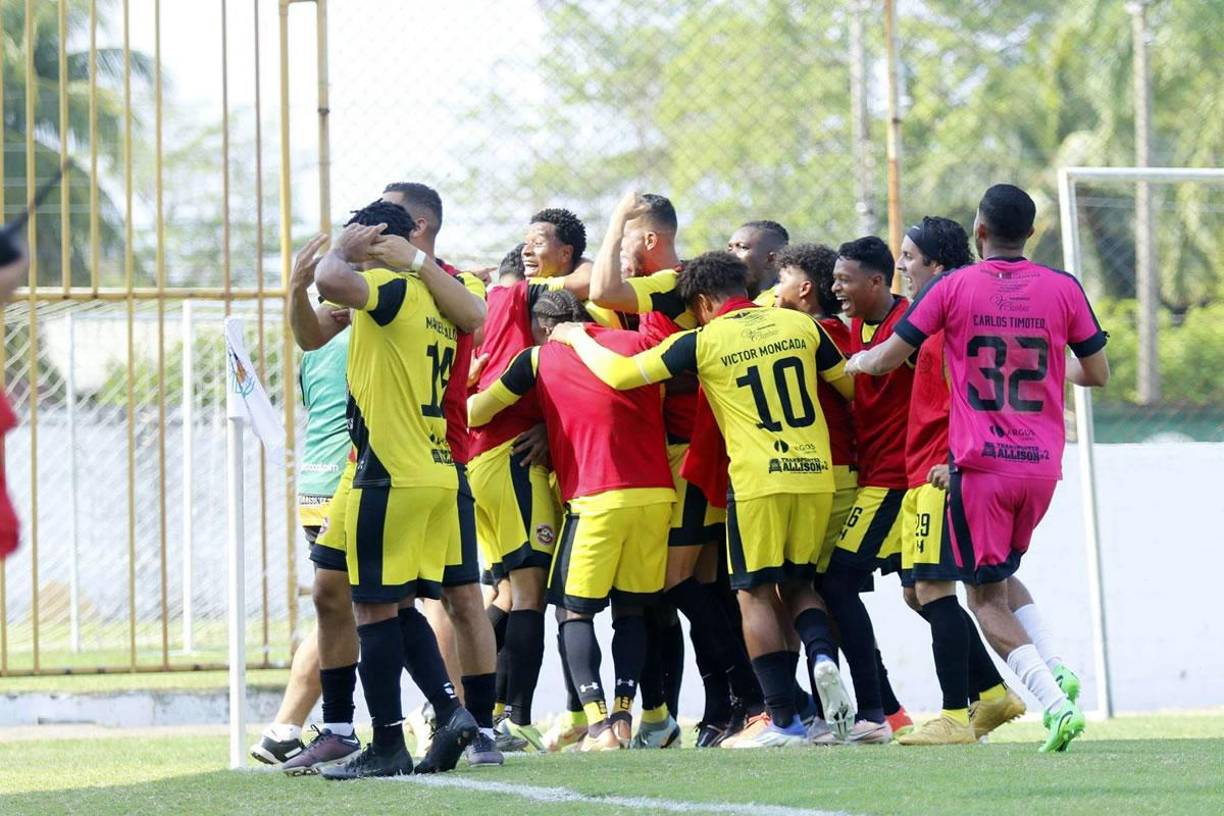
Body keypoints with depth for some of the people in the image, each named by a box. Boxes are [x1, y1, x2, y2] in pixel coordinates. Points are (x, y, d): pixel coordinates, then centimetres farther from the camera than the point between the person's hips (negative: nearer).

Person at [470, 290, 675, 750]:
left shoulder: (540, 358, 5)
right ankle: (624, 716, 5)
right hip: (655, 492, 3)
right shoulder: (639, 344, 11)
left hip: (596, 499, -3)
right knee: (631, 609, 15)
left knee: (576, 612, 4)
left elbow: (477, 412, 11)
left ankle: (597, 723, -11)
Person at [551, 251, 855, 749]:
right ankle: (822, 657, -9)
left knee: (756, 595, 4)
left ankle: (784, 720, -1)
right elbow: (851, 386, 19)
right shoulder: (800, 325, 7)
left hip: (758, 482, -4)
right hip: (816, 476, 4)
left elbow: (619, 373, -1)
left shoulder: (702, 342, -3)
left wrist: (576, 337, 18)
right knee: (797, 582, 20)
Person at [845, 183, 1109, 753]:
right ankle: (1053, 669, 1)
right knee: (1002, 573, 24)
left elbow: (885, 361, 1)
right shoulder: (1063, 289, 2)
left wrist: (854, 361, 23)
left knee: (986, 597, 3)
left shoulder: (953, 288, -5)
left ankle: (1055, 702, -15)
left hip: (980, 464, -4)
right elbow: (1097, 373, 10)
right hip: (1042, 464, 4)